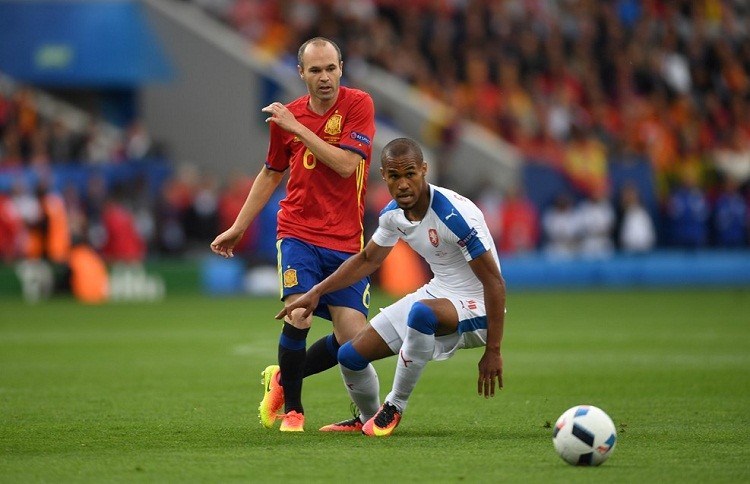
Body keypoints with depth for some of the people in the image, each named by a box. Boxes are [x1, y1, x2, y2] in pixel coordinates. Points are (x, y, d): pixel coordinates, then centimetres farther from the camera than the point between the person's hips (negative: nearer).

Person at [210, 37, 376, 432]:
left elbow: (345, 164, -18)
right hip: (298, 232, 1)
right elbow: (271, 174, 19)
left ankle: (282, 379, 22)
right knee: (298, 317, -19)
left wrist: (297, 127, -18)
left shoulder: (358, 104, -6)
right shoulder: (286, 115, 4)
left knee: (352, 337, -5)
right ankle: (291, 407, 3)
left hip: (346, 240, -1)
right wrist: (238, 228, 19)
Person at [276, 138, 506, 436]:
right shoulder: (393, 214, -3)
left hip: (476, 309, -8)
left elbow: (494, 282, -24)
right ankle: (368, 420, 35)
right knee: (351, 355, 3)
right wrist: (316, 292, 10)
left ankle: (394, 408, -20)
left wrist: (493, 351, -24)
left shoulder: (455, 215, -26)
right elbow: (367, 260, 17)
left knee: (422, 312, -41)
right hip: (437, 295, 8)